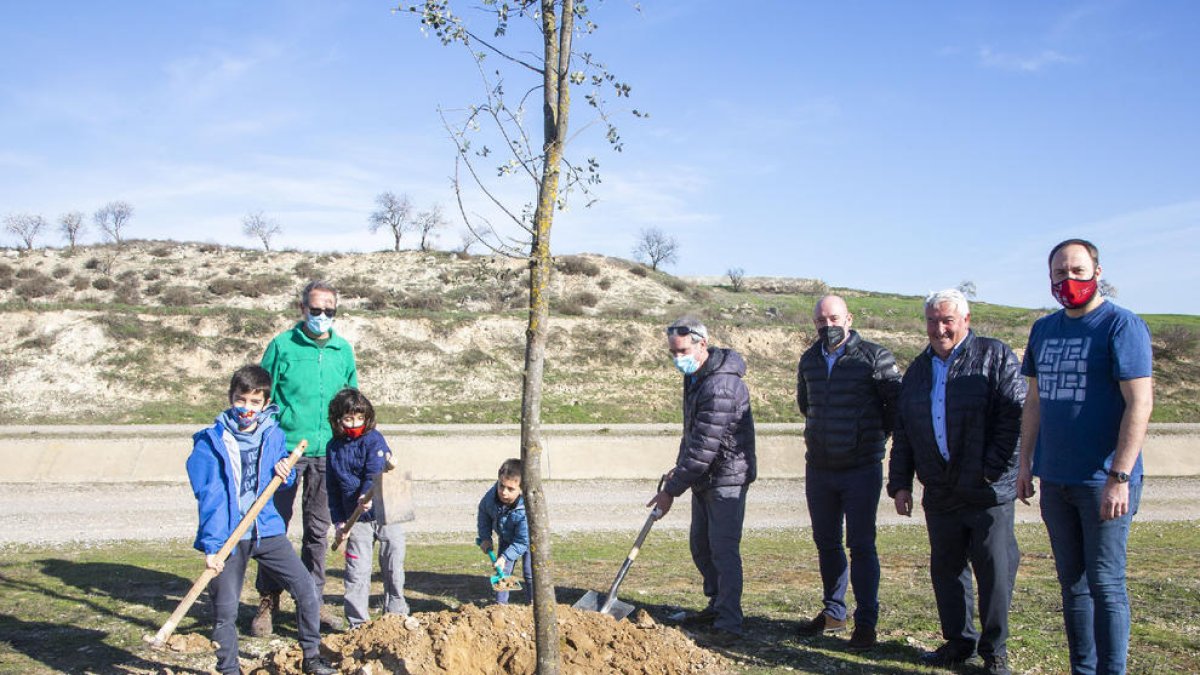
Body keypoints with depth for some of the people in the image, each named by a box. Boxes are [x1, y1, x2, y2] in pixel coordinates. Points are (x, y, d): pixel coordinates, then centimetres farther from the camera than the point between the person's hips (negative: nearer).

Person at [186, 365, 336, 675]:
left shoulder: (273, 435, 4)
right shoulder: (210, 443, -9)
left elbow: (286, 481, 19)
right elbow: (209, 499, -14)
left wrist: (285, 471, -6)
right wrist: (211, 546, -22)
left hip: (267, 530, 4)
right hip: (227, 536, -4)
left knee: (306, 589, 1)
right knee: (225, 610, 1)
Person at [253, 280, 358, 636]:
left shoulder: (343, 350, 7)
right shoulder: (282, 346, -3)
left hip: (327, 453, 3)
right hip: (285, 450, -3)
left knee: (318, 528, 11)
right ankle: (268, 601, 14)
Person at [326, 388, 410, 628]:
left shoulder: (374, 439, -6)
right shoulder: (333, 448, 6)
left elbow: (375, 470, -23)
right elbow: (332, 488, 11)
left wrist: (368, 493, -42)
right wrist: (338, 520, 6)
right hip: (357, 518, 3)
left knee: (393, 567, 7)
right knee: (357, 571, 0)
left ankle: (395, 615, 22)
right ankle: (358, 622, 10)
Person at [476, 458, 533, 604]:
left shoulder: (526, 510, -44)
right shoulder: (491, 495, -30)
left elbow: (522, 541, -34)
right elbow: (483, 512, -6)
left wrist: (506, 557, -39)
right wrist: (485, 538, -8)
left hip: (527, 539, -4)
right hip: (506, 539, 5)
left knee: (530, 574, -1)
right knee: (502, 571, 8)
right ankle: (501, 602, 21)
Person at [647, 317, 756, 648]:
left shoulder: (721, 387, -27)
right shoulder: (695, 376, 7)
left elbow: (704, 449, -27)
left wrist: (672, 490, -21)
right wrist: (679, 468, 13)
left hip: (726, 478, -10)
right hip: (704, 479, 10)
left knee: (723, 550, -9)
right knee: (700, 546, 18)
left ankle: (729, 624, -2)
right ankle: (717, 606, 33)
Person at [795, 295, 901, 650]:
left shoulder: (874, 357, -9)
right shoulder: (809, 360, 8)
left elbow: (898, 404, -5)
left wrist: (875, 434, 4)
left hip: (861, 469, -5)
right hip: (819, 468, 5)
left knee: (861, 545, -2)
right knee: (826, 542, 13)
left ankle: (866, 621, 7)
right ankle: (833, 611, 27)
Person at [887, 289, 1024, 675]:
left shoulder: (995, 357, -1)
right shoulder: (919, 369, 16)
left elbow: (1015, 415, -9)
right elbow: (902, 433, 18)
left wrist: (994, 469, -15)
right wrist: (899, 484, 13)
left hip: (989, 491, -5)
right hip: (940, 494, 5)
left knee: (994, 570, 0)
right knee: (945, 570, 11)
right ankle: (959, 642, 24)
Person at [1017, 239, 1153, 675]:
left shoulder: (1122, 326, -9)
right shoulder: (1043, 330, 12)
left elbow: (1140, 403, -15)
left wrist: (1120, 476, -20)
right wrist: (1025, 463, 14)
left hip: (1104, 481, -6)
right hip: (1055, 480, 7)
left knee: (1105, 585, -1)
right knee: (1072, 583, 13)